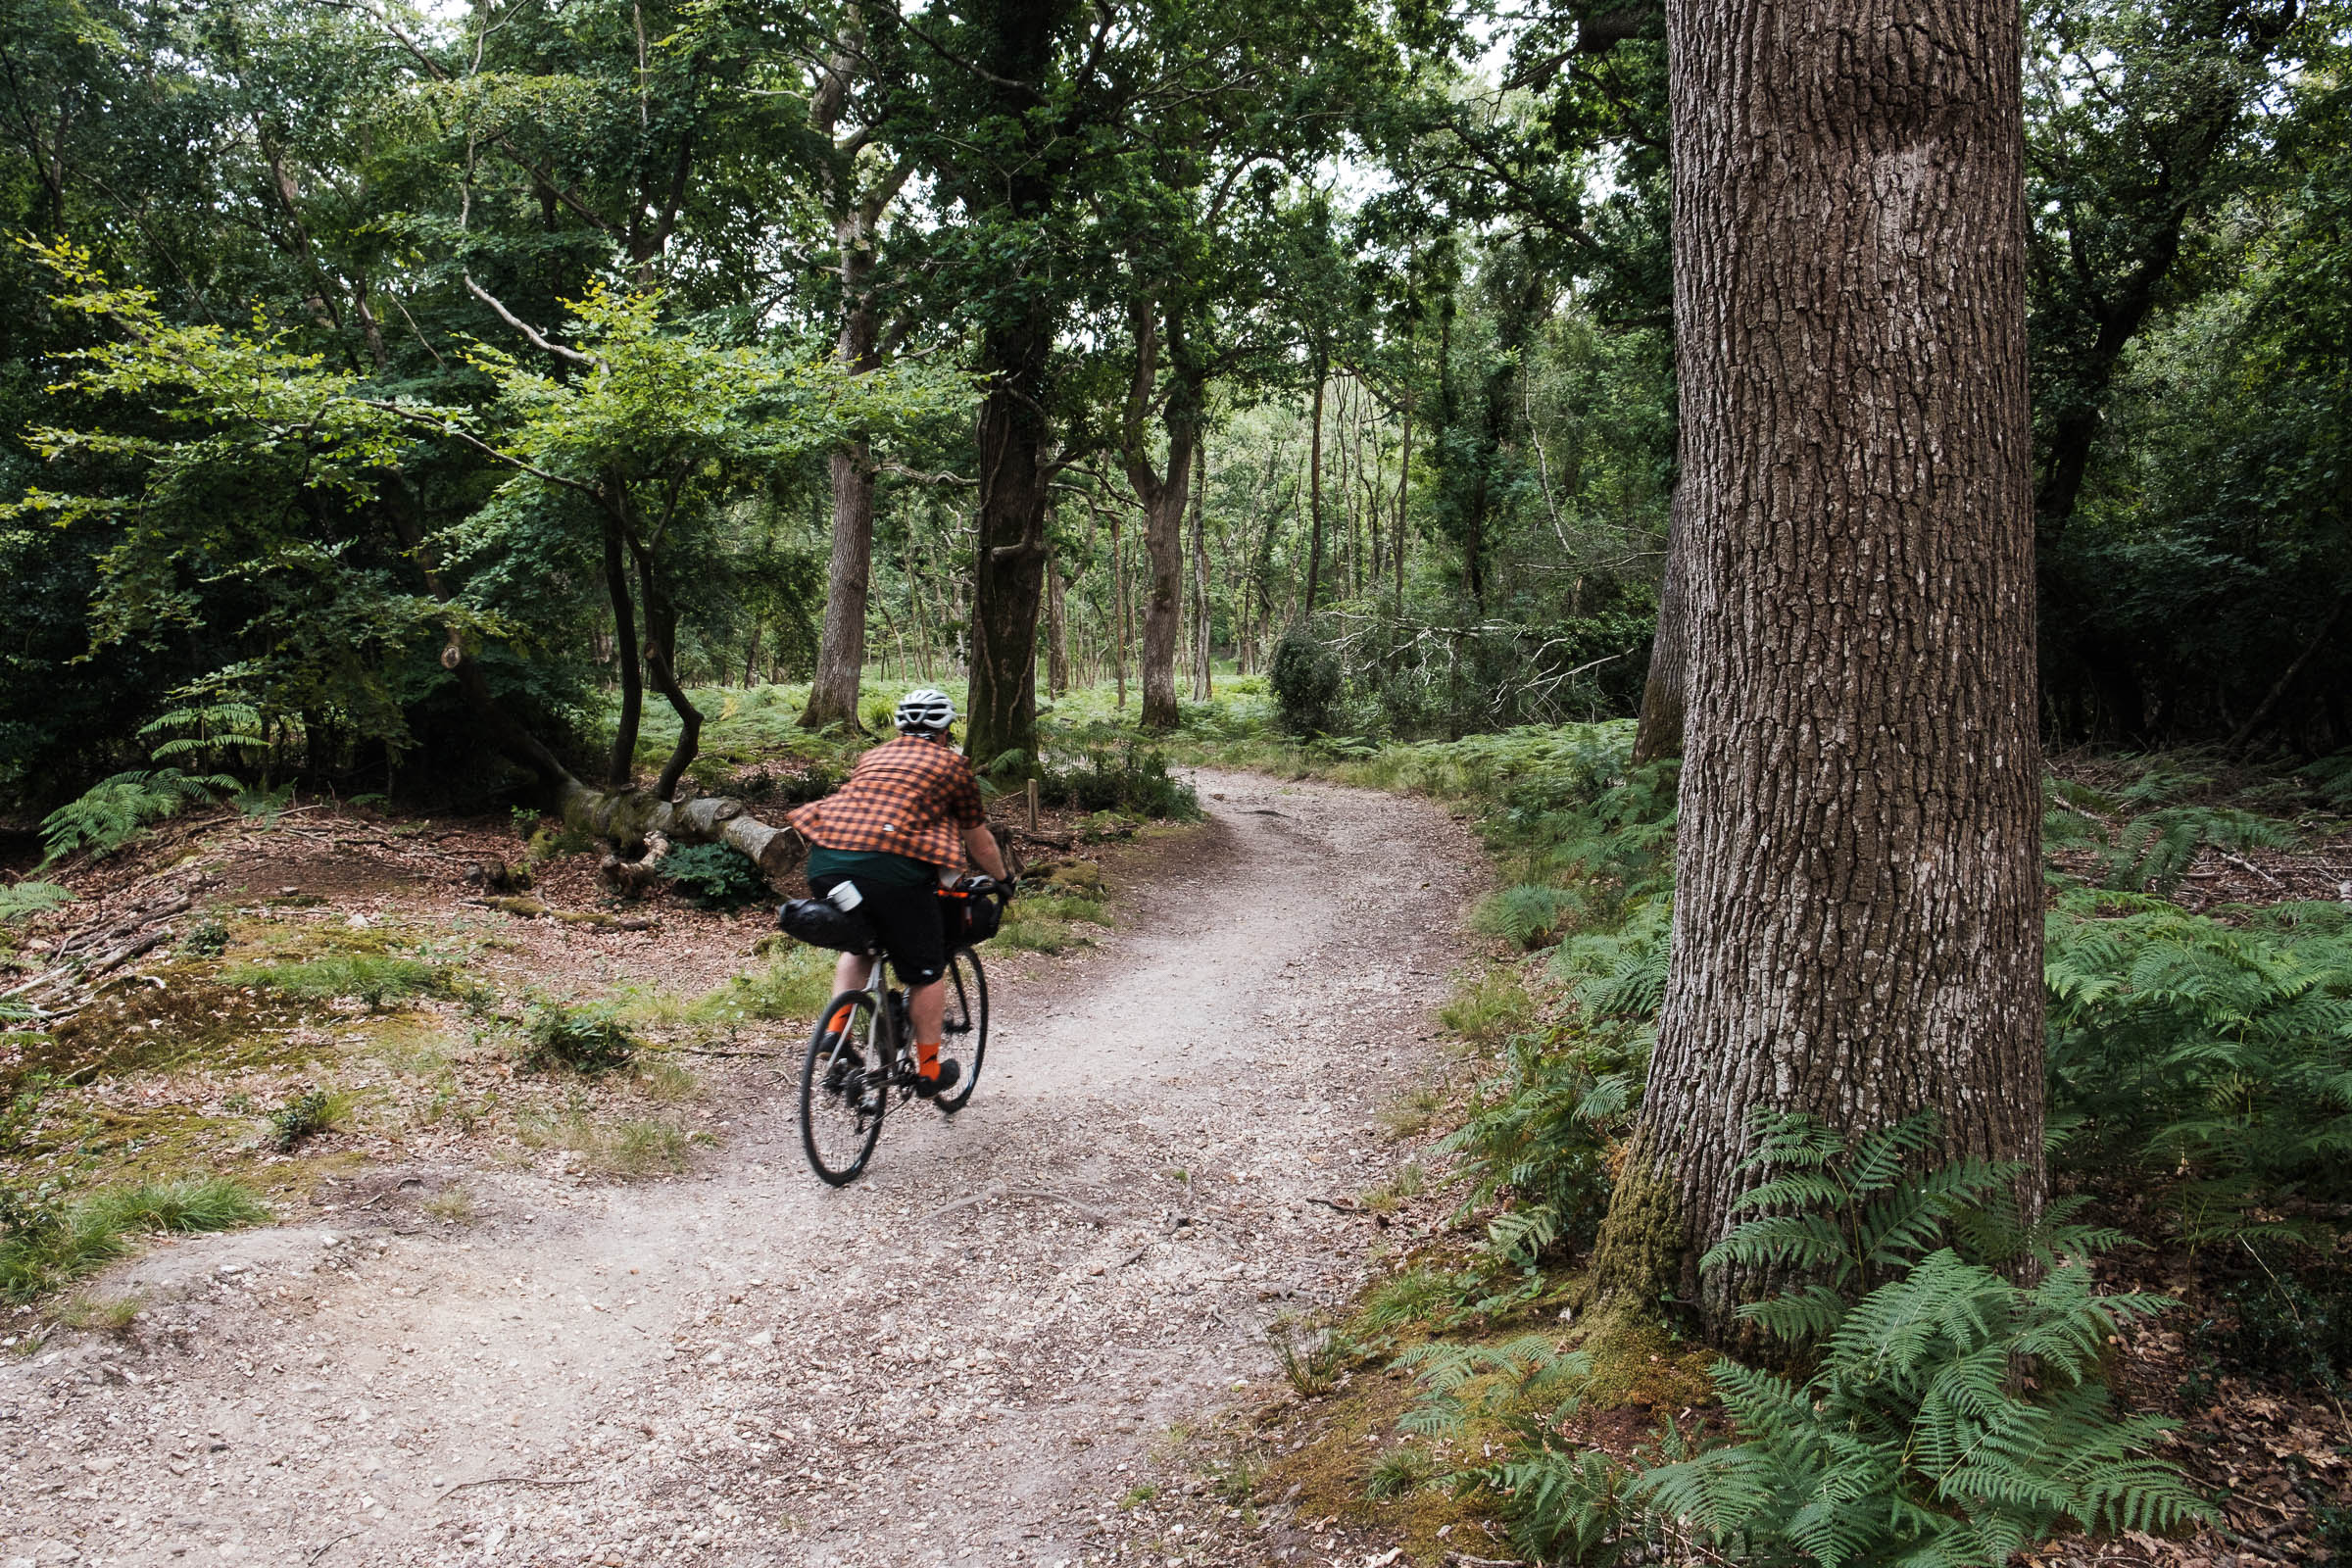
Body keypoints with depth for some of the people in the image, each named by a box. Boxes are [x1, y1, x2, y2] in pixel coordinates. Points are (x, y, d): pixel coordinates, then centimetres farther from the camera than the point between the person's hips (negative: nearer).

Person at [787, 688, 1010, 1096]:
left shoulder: (874, 755, 29)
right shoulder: (953, 764, 17)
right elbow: (979, 841, 24)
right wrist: (1003, 879, 42)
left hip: (825, 861, 5)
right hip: (889, 864, -5)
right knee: (926, 971, 14)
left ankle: (836, 1028, 17)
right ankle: (928, 1069, 23)